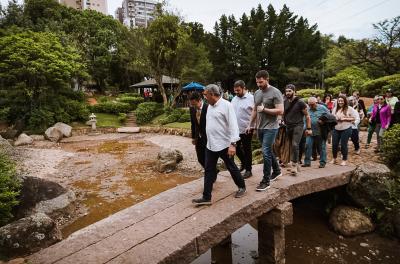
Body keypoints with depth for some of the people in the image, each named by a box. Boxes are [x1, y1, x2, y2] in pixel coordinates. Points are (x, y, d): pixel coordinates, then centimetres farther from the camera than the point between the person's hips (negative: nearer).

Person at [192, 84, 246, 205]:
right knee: (209, 171, 6)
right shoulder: (210, 106, 10)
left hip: (224, 145, -7)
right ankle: (206, 197, 12)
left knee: (231, 168, 10)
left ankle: (242, 187, 34)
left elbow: (233, 125, -18)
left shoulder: (226, 105, -14)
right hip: (210, 145, 7)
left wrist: (233, 144, -24)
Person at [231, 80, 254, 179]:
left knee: (247, 150, 5)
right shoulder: (234, 99, 10)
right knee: (236, 148, 15)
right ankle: (244, 162, 39)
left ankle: (248, 170, 18)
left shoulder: (251, 98, -11)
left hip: (246, 129, -6)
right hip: (236, 129, 7)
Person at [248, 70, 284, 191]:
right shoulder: (257, 93, 9)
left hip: (270, 128, -7)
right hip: (260, 127, 7)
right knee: (268, 151, 17)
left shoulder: (275, 92, -11)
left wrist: (264, 109, -15)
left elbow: (280, 111, -16)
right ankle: (277, 171, 37)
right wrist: (251, 125, 15)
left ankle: (266, 181, 0)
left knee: (266, 152, -9)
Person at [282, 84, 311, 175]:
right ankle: (296, 164, 24)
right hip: (288, 127, 6)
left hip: (298, 126, -6)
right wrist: (284, 121, 7)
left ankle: (294, 165, -14)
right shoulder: (285, 102, 6)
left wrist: (309, 128, -6)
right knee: (292, 146, 12)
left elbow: (307, 115, -4)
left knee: (295, 145, -19)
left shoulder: (300, 102, -8)